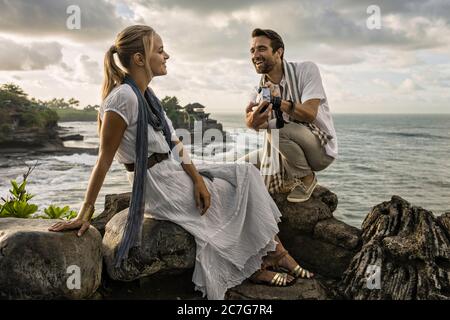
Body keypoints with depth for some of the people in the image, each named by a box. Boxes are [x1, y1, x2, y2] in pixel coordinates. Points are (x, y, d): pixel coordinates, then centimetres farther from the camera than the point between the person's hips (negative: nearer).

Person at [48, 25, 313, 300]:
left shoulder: (147, 95, 8)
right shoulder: (123, 97, -20)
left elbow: (174, 144, 4)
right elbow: (104, 161, -19)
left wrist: (198, 179, -6)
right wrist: (85, 213, -17)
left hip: (175, 172, 9)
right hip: (158, 185, -8)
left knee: (245, 174, 4)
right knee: (242, 188, 0)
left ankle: (274, 253, 7)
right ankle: (255, 265, 17)